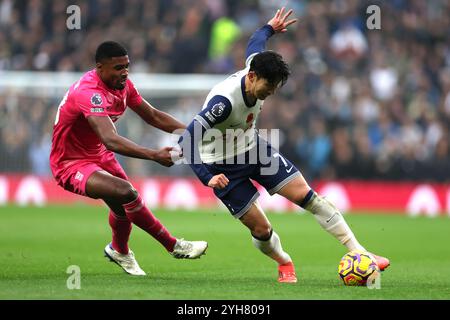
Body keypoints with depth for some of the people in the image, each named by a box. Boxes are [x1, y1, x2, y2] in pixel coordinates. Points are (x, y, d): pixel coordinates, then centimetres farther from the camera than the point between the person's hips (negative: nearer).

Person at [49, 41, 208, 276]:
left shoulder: (122, 84, -3)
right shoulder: (89, 92, -31)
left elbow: (152, 116, 11)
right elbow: (110, 140, -44)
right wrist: (155, 155, -51)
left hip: (98, 155, 9)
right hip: (70, 166, -9)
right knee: (126, 193, -27)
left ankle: (119, 251, 48)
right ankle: (174, 246, -13)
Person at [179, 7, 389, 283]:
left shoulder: (256, 68, -14)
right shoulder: (224, 100, -36)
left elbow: (254, 44, 11)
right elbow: (188, 139, -39)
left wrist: (270, 29, 30)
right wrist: (207, 178, -46)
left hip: (253, 147, 6)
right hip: (224, 166, -6)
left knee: (307, 195, -6)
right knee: (260, 228, -7)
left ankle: (357, 251, -3)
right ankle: (284, 264, 27)